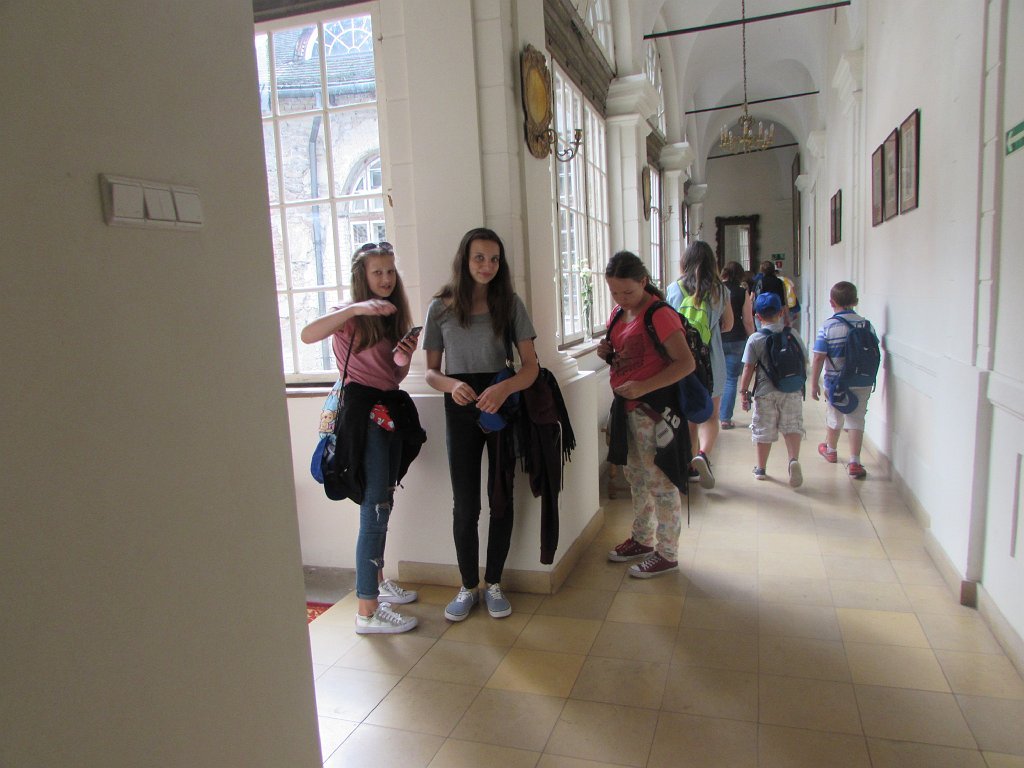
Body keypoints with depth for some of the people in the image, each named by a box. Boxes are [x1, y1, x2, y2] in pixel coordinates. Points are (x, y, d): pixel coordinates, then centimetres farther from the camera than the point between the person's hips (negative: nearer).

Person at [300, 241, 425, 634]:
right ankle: (367, 610, 1)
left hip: (390, 411, 8)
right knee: (375, 509, -8)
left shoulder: (392, 316, 16)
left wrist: (405, 356, -5)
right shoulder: (351, 315, -7)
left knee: (383, 504, 17)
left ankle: (377, 581, 35)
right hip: (363, 414, -8)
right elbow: (307, 335, -28)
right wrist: (355, 309, -36)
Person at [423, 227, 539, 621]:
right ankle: (468, 587, 21)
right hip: (460, 408, 0)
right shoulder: (441, 307, 0)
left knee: (501, 499, 8)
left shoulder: (510, 303, -2)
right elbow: (431, 370, 4)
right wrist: (451, 385, -19)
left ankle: (494, 584, 25)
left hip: (502, 405, 0)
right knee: (465, 504, 3)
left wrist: (504, 388, -25)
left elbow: (531, 366, -4)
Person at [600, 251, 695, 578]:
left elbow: (686, 363, -21)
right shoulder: (618, 314, 10)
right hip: (626, 405, 9)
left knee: (660, 481, 1)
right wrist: (607, 353, 1)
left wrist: (644, 386, -27)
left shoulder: (659, 314, -16)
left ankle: (667, 554, 14)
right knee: (636, 476, 19)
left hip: (653, 407, -9)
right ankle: (642, 539, 35)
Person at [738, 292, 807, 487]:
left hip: (765, 392, -1)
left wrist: (744, 391, 1)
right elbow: (804, 359, 10)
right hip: (792, 390, 1)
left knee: (763, 431, 9)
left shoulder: (755, 339, -6)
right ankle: (794, 459, -18)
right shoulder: (792, 334, 1)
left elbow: (748, 368, -7)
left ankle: (761, 469, 20)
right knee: (792, 426, 6)